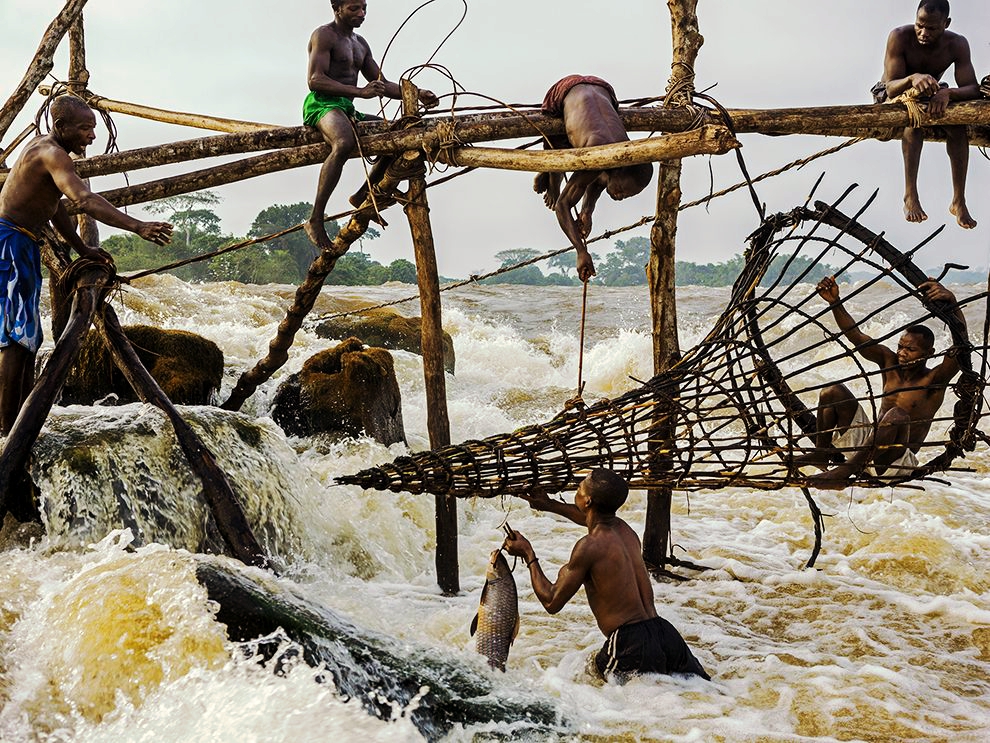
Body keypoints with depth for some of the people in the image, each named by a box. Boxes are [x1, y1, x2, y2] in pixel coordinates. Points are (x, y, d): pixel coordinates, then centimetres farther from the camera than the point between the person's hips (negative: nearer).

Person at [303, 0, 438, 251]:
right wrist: (360, 92, -24)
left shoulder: (361, 44, 25)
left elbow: (383, 85, 24)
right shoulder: (324, 35, -2)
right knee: (345, 143, -38)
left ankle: (362, 196, 11)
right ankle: (315, 220, -38)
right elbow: (315, 80, -15)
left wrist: (417, 94, 6)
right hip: (321, 104, -9)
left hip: (348, 111, 9)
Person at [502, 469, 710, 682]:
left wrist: (528, 555, 10)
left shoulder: (590, 546, -11)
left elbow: (552, 602, -2)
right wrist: (550, 505, 48)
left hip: (631, 644, -8)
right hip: (666, 634, 8)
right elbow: (596, 519, 40)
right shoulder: (624, 530, 13)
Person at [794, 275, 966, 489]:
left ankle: (846, 471, -34)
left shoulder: (934, 380, -11)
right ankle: (821, 454, 3)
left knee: (898, 415, -37)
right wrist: (835, 303, -13)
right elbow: (855, 336, 1)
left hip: (900, 463, -6)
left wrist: (952, 303, -45)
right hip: (867, 443, 6)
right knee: (834, 391, -1)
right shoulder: (890, 362, 5)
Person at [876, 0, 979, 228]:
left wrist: (947, 93, -47)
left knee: (958, 124, -27)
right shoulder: (899, 37, -27)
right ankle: (910, 197, -36)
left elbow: (973, 89, -26)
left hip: (931, 95, 3)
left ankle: (959, 202, -24)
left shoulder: (957, 45, -20)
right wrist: (911, 79, -54)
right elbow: (891, 88, -31)